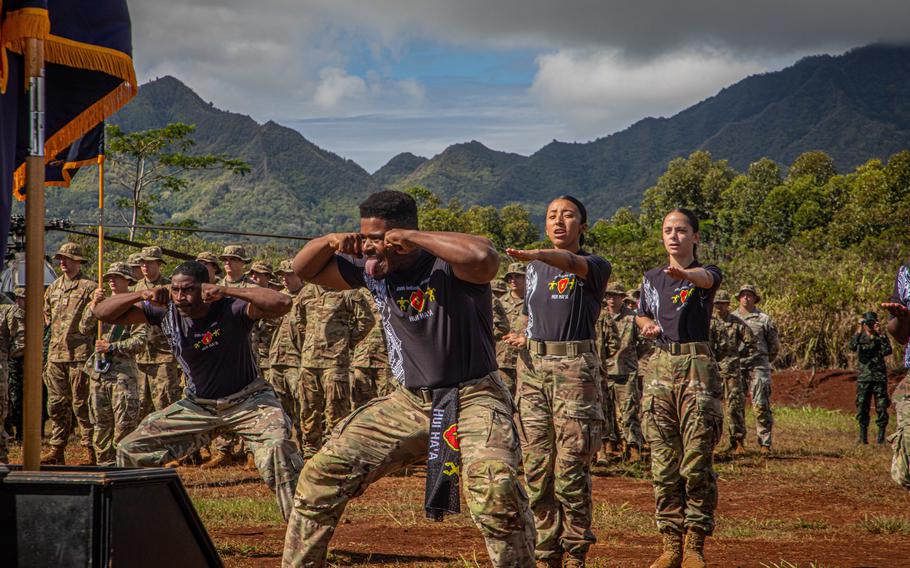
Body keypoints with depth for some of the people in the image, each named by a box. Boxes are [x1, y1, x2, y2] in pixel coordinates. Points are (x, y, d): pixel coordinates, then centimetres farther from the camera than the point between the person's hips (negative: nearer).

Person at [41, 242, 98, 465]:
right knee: (57, 404, 8)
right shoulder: (53, 288, 17)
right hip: (55, 354, 6)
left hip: (79, 354, -6)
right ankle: (56, 449, 14)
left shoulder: (89, 288, -3)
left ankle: (90, 450, -1)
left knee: (81, 404, -6)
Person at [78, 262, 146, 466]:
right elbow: (84, 329, 6)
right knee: (101, 422, 8)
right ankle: (104, 460, 15)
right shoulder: (104, 303, 18)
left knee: (125, 422, -9)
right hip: (98, 370, 6)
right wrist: (93, 305, -7)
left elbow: (140, 341, -8)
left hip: (123, 370, -5)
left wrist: (112, 347, -14)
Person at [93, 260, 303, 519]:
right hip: (197, 405, 5)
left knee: (277, 447, -33)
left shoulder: (231, 308, -24)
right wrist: (141, 294, -28)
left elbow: (282, 303, -41)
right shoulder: (165, 312, -10)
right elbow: (102, 313, -10)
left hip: (248, 400, -5)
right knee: (131, 450, 2)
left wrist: (227, 291, -46)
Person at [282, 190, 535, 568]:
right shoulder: (371, 269, 3)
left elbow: (485, 258, -41)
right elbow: (304, 269, 13)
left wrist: (412, 236, -30)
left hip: (473, 398, -6)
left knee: (493, 482, -33)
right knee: (321, 475, 2)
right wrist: (330, 241, -9)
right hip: (410, 402, 7)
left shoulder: (446, 265, -17)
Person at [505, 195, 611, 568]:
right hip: (532, 368, 5)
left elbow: (569, 263, -24)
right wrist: (522, 337, 9)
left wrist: (534, 254, -43)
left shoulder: (595, 267, 0)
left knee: (572, 467, -7)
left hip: (575, 369, -5)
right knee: (536, 465, 2)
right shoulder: (535, 269, 18)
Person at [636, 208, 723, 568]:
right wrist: (648, 327, 4)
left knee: (697, 461, -7)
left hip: (698, 366, -4)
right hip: (660, 366, 4)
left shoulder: (705, 273, 0)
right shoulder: (652, 278, 14)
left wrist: (684, 274, -50)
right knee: (663, 462, 2)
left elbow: (706, 278, -26)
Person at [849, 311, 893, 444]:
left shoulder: (881, 337, 7)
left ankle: (881, 435, 5)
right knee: (862, 407, -2)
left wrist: (880, 334, -16)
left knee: (881, 407, -2)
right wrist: (859, 331, -21)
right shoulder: (860, 337, 7)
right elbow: (853, 347, -14)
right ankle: (863, 436, 5)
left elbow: (887, 351, -11)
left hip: (879, 378, 0)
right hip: (863, 378, 0)